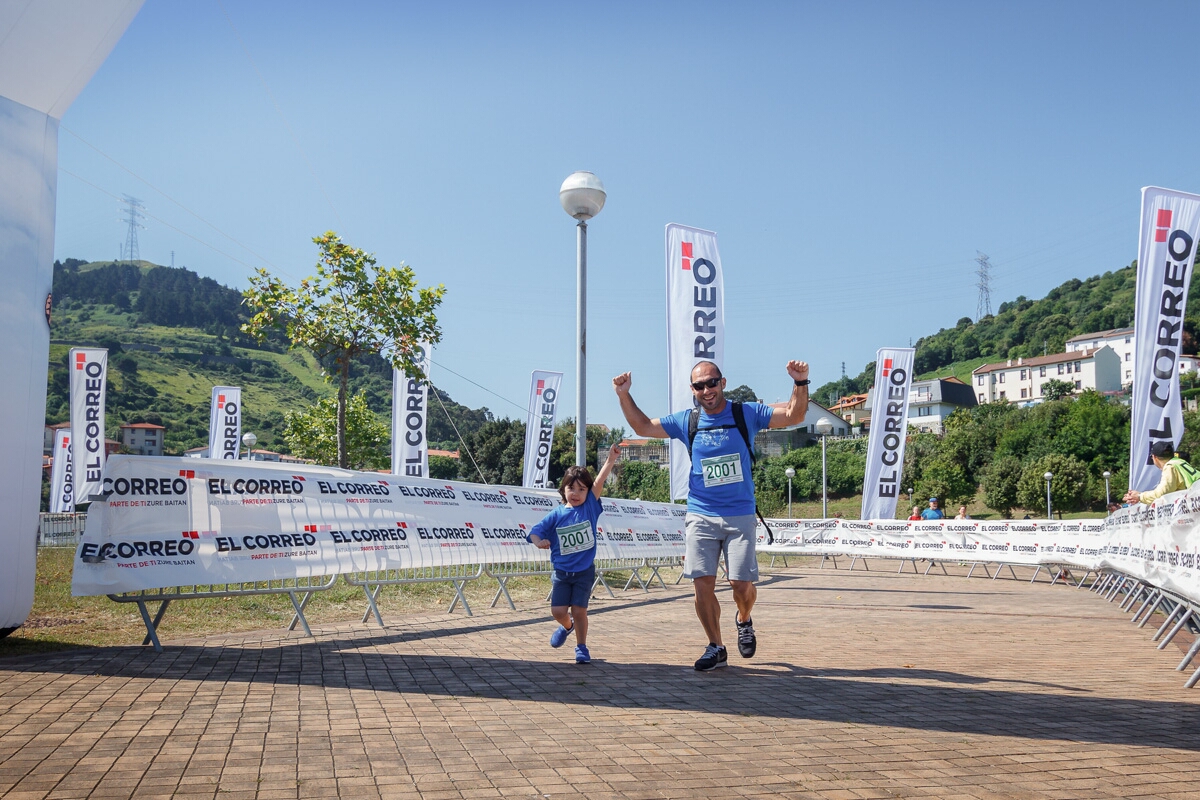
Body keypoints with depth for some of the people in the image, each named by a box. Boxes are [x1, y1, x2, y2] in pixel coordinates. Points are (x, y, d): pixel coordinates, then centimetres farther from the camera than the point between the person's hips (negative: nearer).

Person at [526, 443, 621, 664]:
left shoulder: (590, 507, -5)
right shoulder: (556, 515, -2)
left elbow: (599, 482, -16)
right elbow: (535, 532, -1)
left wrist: (611, 459, -27)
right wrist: (540, 542, -25)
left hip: (584, 571, -1)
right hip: (561, 571, 2)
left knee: (579, 610, -2)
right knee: (558, 610, 1)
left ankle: (581, 647, 16)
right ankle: (567, 626, 35)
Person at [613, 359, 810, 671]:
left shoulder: (747, 414, 1)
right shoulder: (686, 422, 6)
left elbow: (794, 416, -2)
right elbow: (643, 426, 15)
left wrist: (800, 382, -18)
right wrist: (624, 395, 3)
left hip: (740, 516, -1)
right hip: (700, 516, 2)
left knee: (742, 584, -6)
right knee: (703, 584, -4)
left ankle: (744, 620, 29)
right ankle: (716, 648, 13)